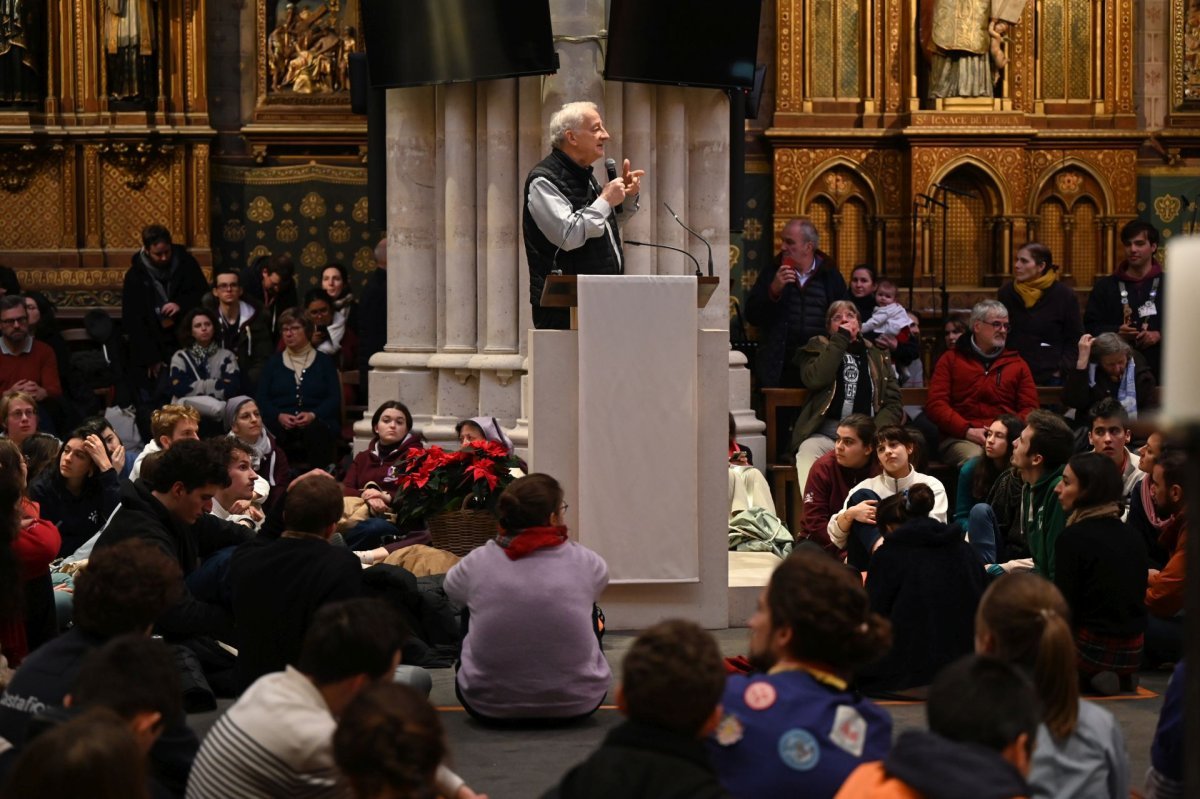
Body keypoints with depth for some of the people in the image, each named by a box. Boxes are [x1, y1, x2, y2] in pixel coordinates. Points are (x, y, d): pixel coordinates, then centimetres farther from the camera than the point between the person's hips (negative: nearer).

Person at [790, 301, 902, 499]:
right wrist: (840, 339, 0)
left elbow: (892, 403, 13)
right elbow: (815, 380, -5)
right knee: (807, 450, -34)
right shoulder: (818, 348, 18)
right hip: (826, 433, -1)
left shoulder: (877, 355, 22)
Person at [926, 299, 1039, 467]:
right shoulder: (951, 360, 15)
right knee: (974, 460, -38)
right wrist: (967, 431, -11)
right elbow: (935, 405, 4)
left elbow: (1029, 408, 14)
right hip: (961, 438, -2)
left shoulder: (1017, 363, 22)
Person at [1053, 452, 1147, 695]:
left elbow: (1064, 606, -14)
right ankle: (1121, 676, 9)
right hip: (1133, 652, 7)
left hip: (1092, 649, -7)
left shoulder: (1073, 538, -15)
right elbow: (1137, 598, 13)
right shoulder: (1132, 537, 7)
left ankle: (1088, 676, -3)